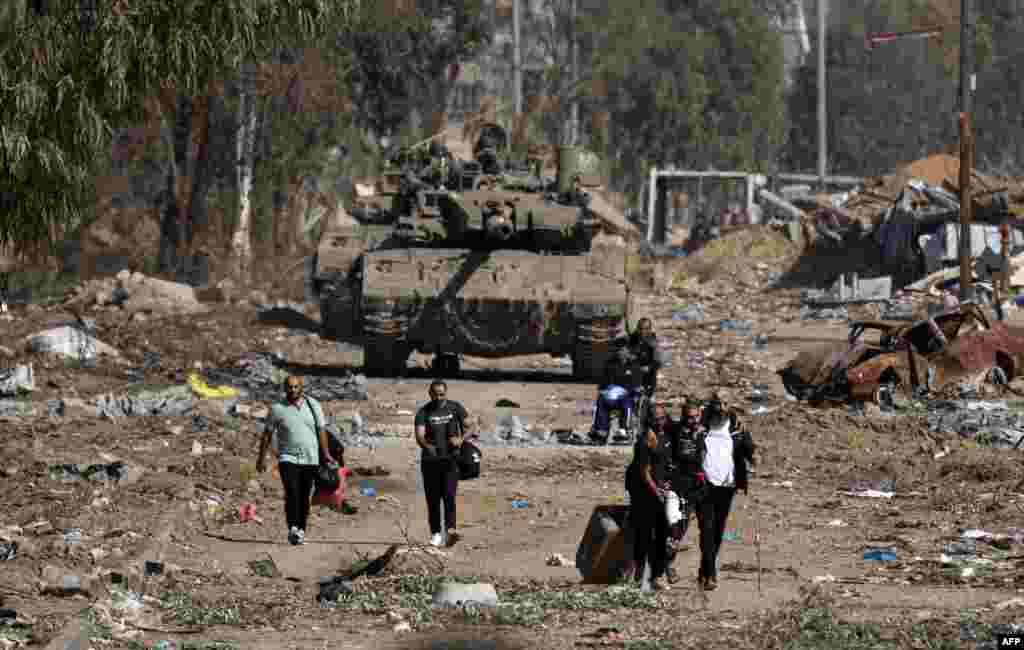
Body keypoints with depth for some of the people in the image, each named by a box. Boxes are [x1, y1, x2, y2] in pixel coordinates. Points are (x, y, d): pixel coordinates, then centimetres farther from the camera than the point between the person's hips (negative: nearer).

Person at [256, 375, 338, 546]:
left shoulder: (313, 406, 4)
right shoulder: (277, 409, -1)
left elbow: (321, 431, 6)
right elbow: (267, 434, 4)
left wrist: (326, 454, -2)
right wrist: (262, 458, 3)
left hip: (310, 459, 2)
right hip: (288, 459, -2)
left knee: (304, 497, 6)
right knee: (292, 493, -20)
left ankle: (301, 531, 16)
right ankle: (293, 529, -27)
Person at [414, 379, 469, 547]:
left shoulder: (455, 408, 4)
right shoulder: (423, 412, -2)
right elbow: (419, 435, -14)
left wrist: (461, 439, -11)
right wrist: (427, 445, -37)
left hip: (450, 459, 0)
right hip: (430, 461, 0)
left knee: (449, 494, -16)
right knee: (433, 499, 2)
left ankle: (450, 530, -22)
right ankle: (435, 533, 10)